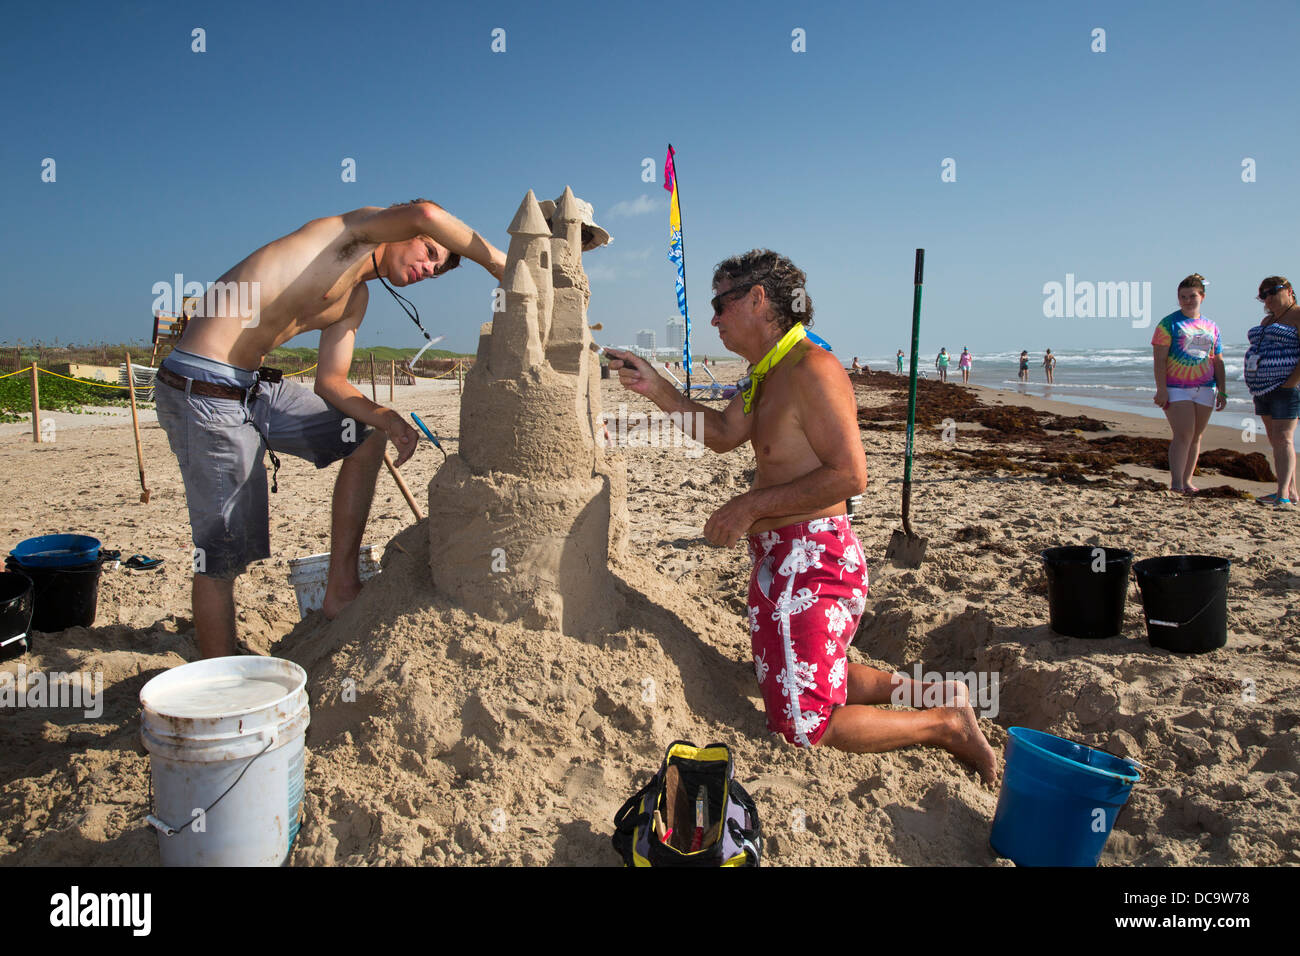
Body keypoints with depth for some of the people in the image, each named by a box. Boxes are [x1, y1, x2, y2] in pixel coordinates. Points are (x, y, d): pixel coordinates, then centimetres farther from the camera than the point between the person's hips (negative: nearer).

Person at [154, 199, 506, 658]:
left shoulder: (356, 300, 19)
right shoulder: (353, 231, -5)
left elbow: (329, 382, 13)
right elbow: (424, 213, -26)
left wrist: (386, 419, -4)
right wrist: (503, 265, -18)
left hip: (254, 389, 10)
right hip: (203, 391, -10)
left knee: (368, 435, 15)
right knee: (222, 553, -6)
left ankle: (341, 588, 14)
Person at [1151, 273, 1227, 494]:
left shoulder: (1211, 327, 13)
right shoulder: (1168, 324, -2)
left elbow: (1218, 362, 16)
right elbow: (1159, 359, -8)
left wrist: (1221, 391, 9)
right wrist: (1161, 389, -16)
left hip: (1204, 389, 5)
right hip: (1176, 389, -5)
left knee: (1196, 436, 7)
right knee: (1183, 435, -14)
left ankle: (1187, 480, 15)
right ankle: (1176, 483, -14)